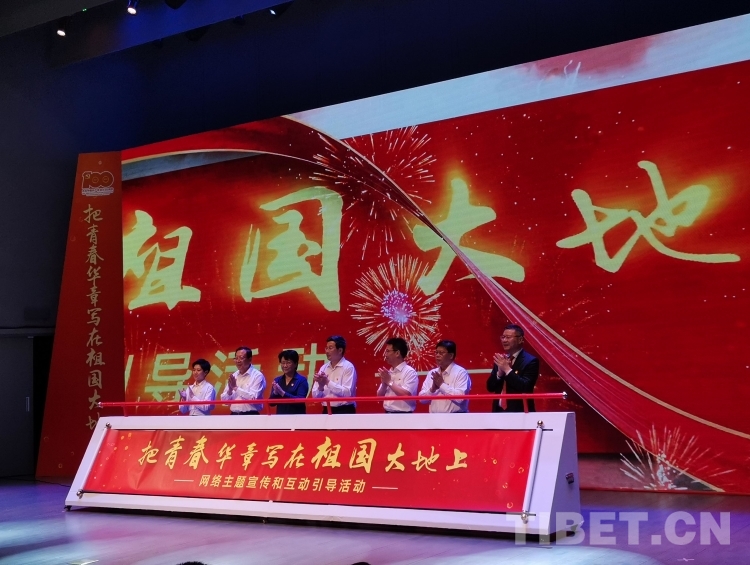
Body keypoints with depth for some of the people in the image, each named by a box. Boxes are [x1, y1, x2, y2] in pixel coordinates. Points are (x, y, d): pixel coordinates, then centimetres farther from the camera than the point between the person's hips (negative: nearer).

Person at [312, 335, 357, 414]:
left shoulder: (348, 367, -6)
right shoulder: (323, 368, 10)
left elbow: (347, 393, -18)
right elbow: (316, 395, 7)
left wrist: (328, 382, -22)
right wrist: (320, 387, -14)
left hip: (344, 411, -5)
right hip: (327, 411, 5)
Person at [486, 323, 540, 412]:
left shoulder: (530, 361, -8)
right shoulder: (500, 360, 11)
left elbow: (525, 388, -18)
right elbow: (490, 387, 7)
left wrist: (507, 369, -20)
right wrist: (500, 372, -11)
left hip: (520, 413, -5)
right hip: (499, 411, 5)